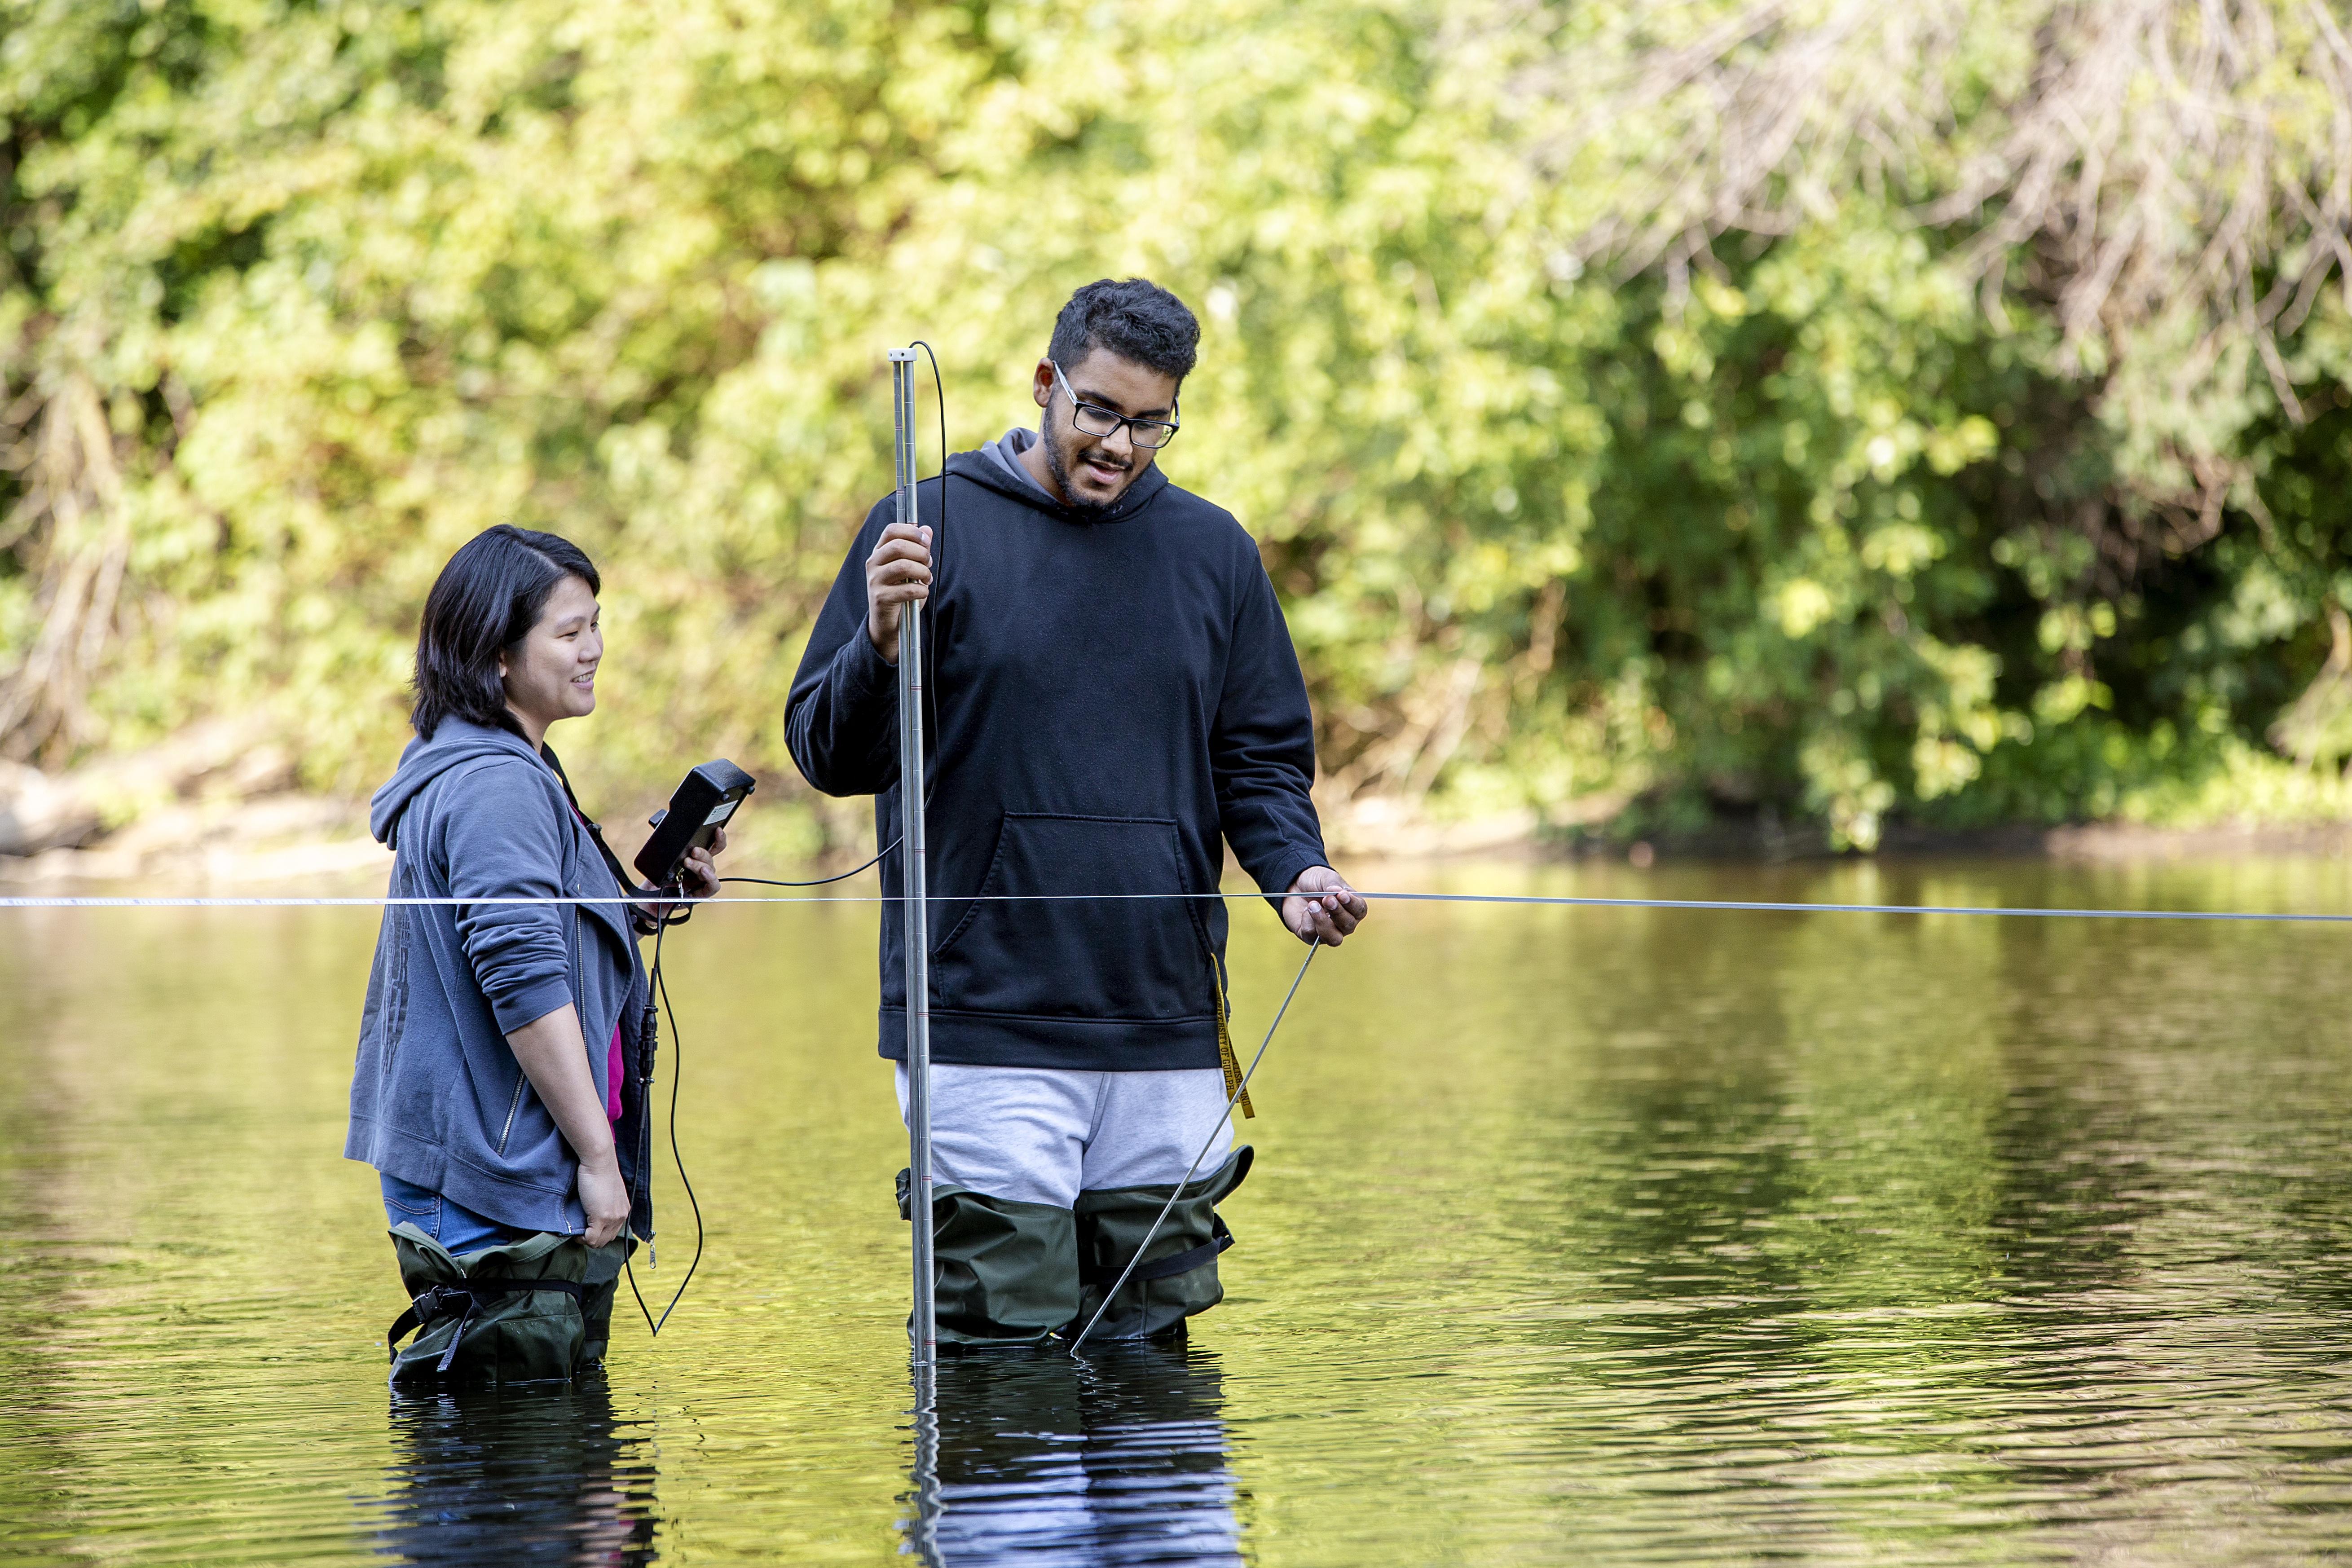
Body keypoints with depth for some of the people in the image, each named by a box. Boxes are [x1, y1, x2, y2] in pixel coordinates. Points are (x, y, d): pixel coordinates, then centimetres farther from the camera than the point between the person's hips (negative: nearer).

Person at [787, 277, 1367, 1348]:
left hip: (1168, 1022, 4)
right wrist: (883, 647, -20)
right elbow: (828, 756, 0)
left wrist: (1293, 870, -3)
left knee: (1151, 1336, 7)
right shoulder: (933, 528, 2)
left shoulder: (1213, 552, 13)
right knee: (1001, 1346, -8)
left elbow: (1261, 760, 17)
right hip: (984, 1023, -3)